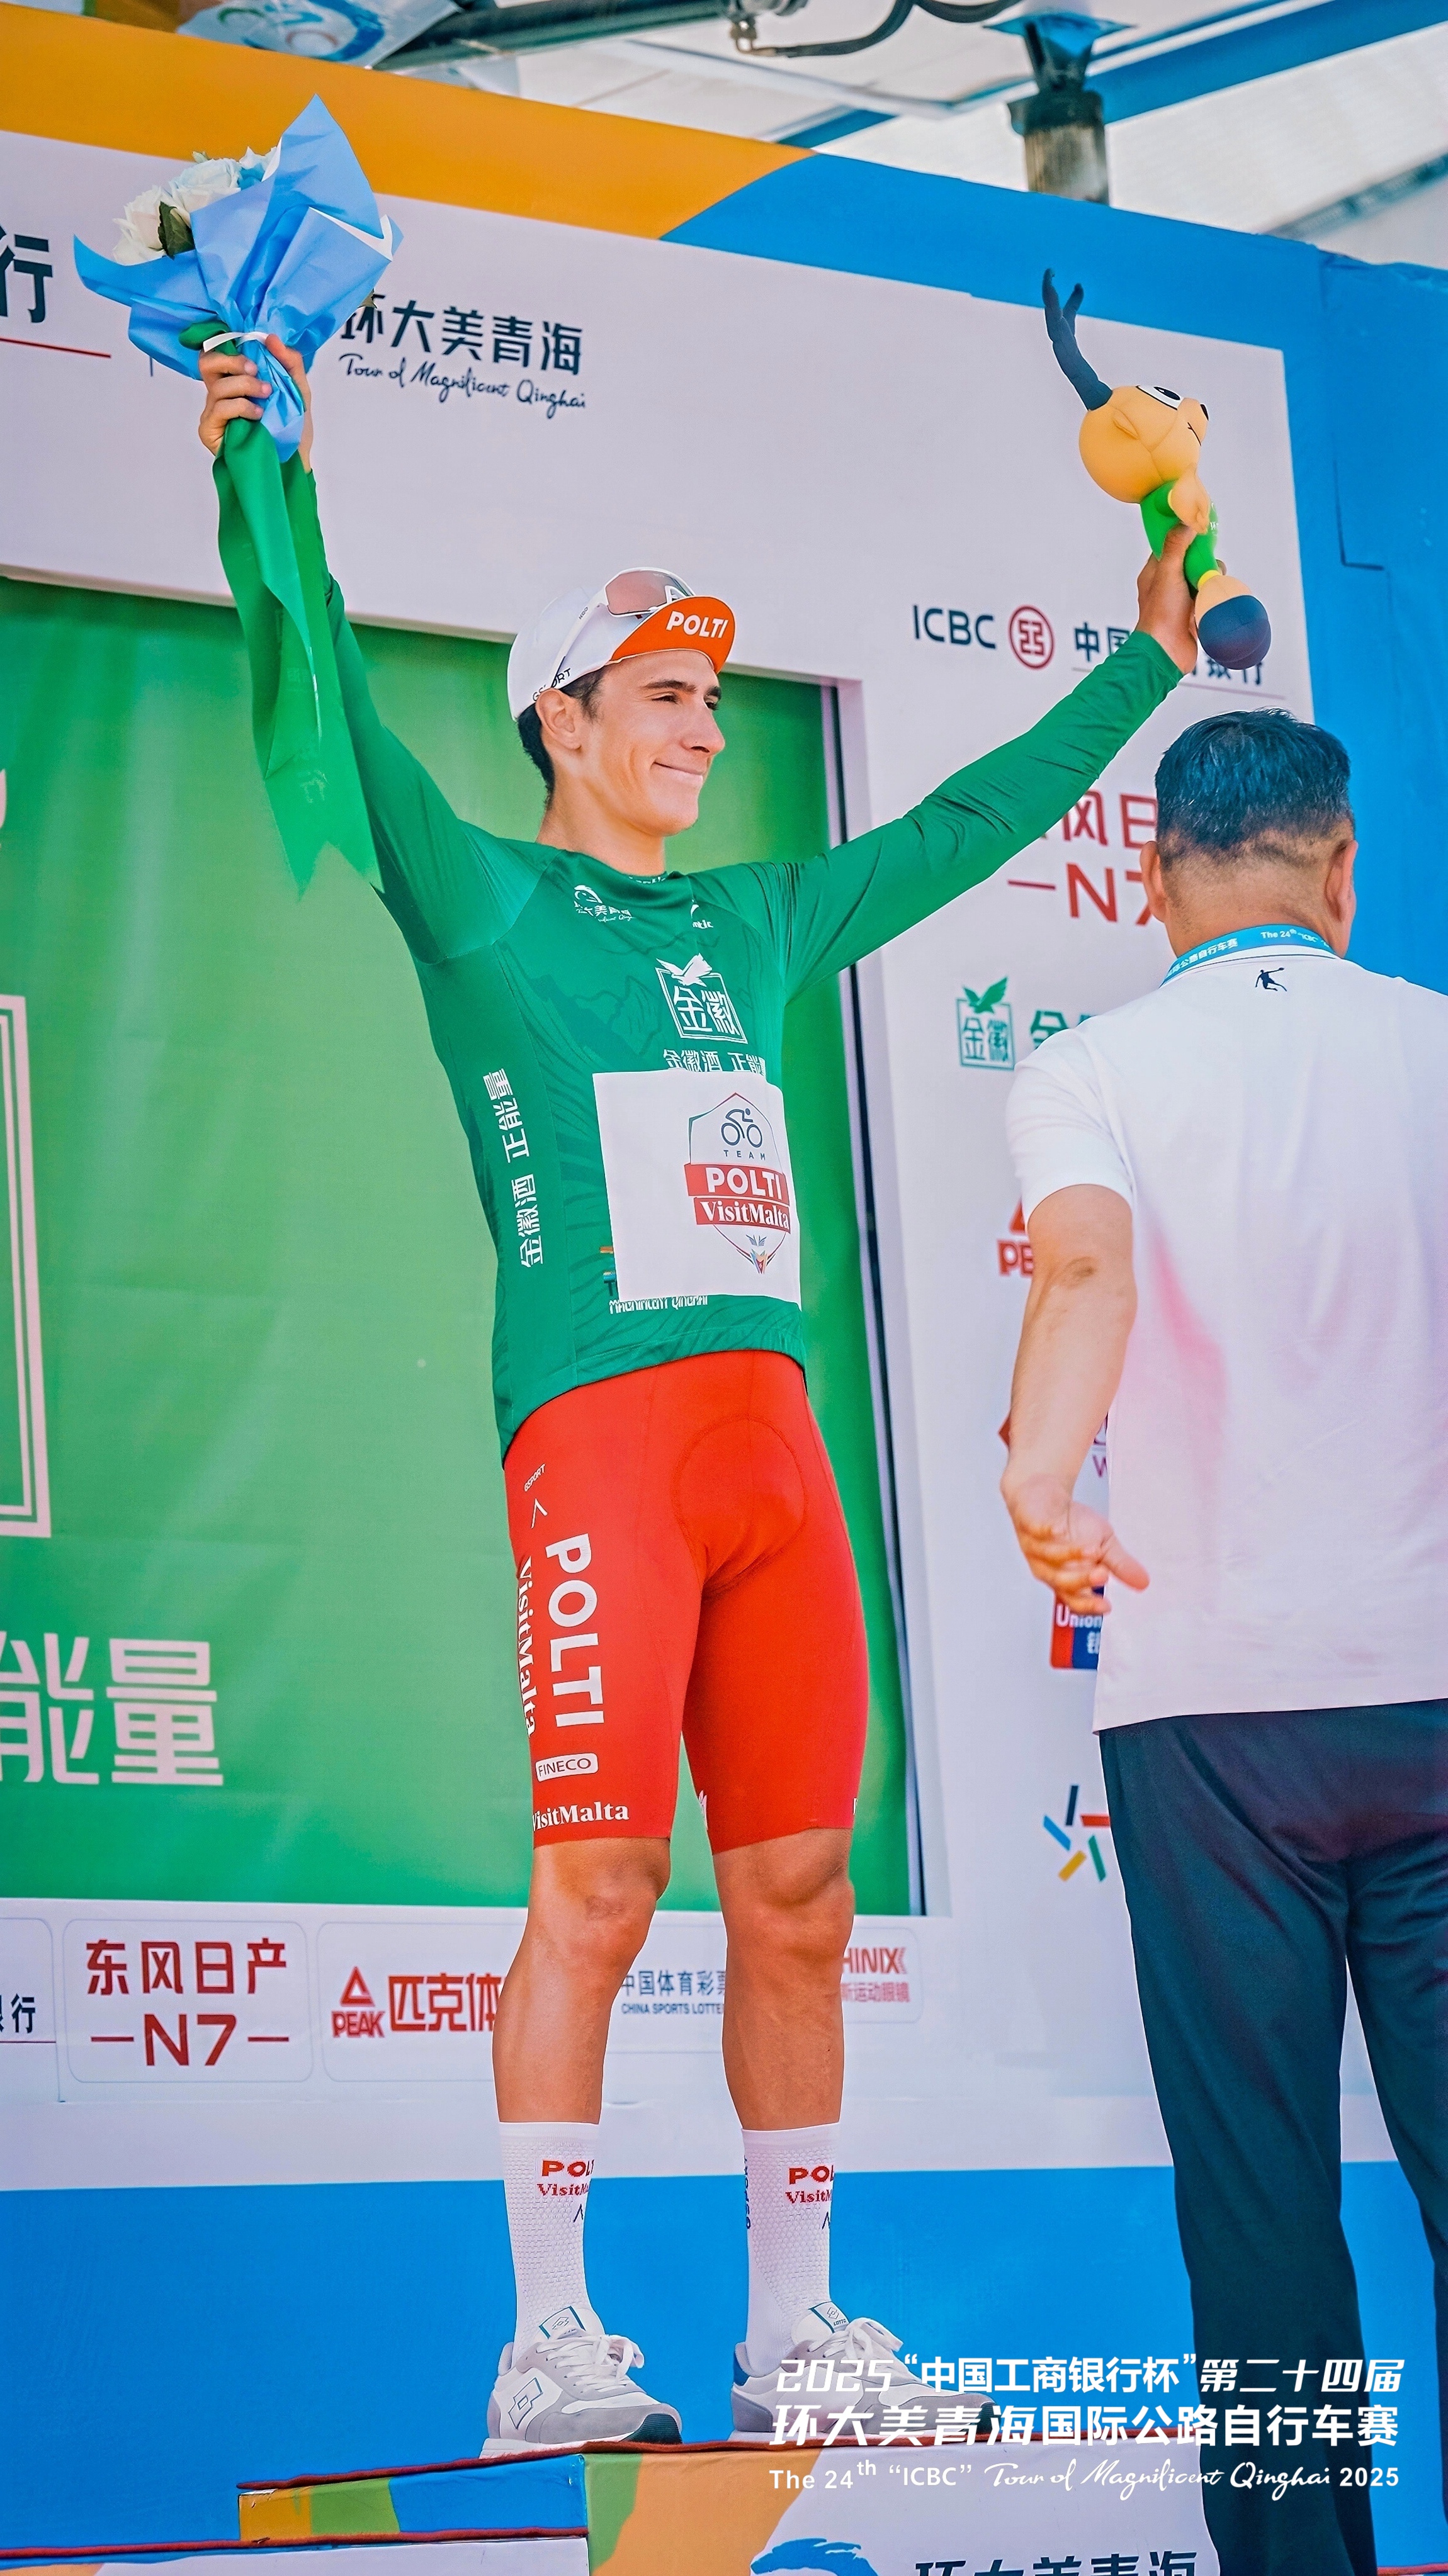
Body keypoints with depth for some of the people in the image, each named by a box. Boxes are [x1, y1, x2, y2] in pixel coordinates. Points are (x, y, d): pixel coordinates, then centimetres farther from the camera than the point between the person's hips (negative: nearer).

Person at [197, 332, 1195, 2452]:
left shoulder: (759, 925, 22)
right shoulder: (487, 909, 5)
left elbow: (973, 824, 32)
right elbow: (344, 730, -8)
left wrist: (1146, 663, 37)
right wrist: (273, 489, -18)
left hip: (774, 1436, 6)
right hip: (598, 1431, -6)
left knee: (799, 1897, 5)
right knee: (599, 1886, -10)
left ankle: (792, 2325, 13)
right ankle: (549, 2343, -5)